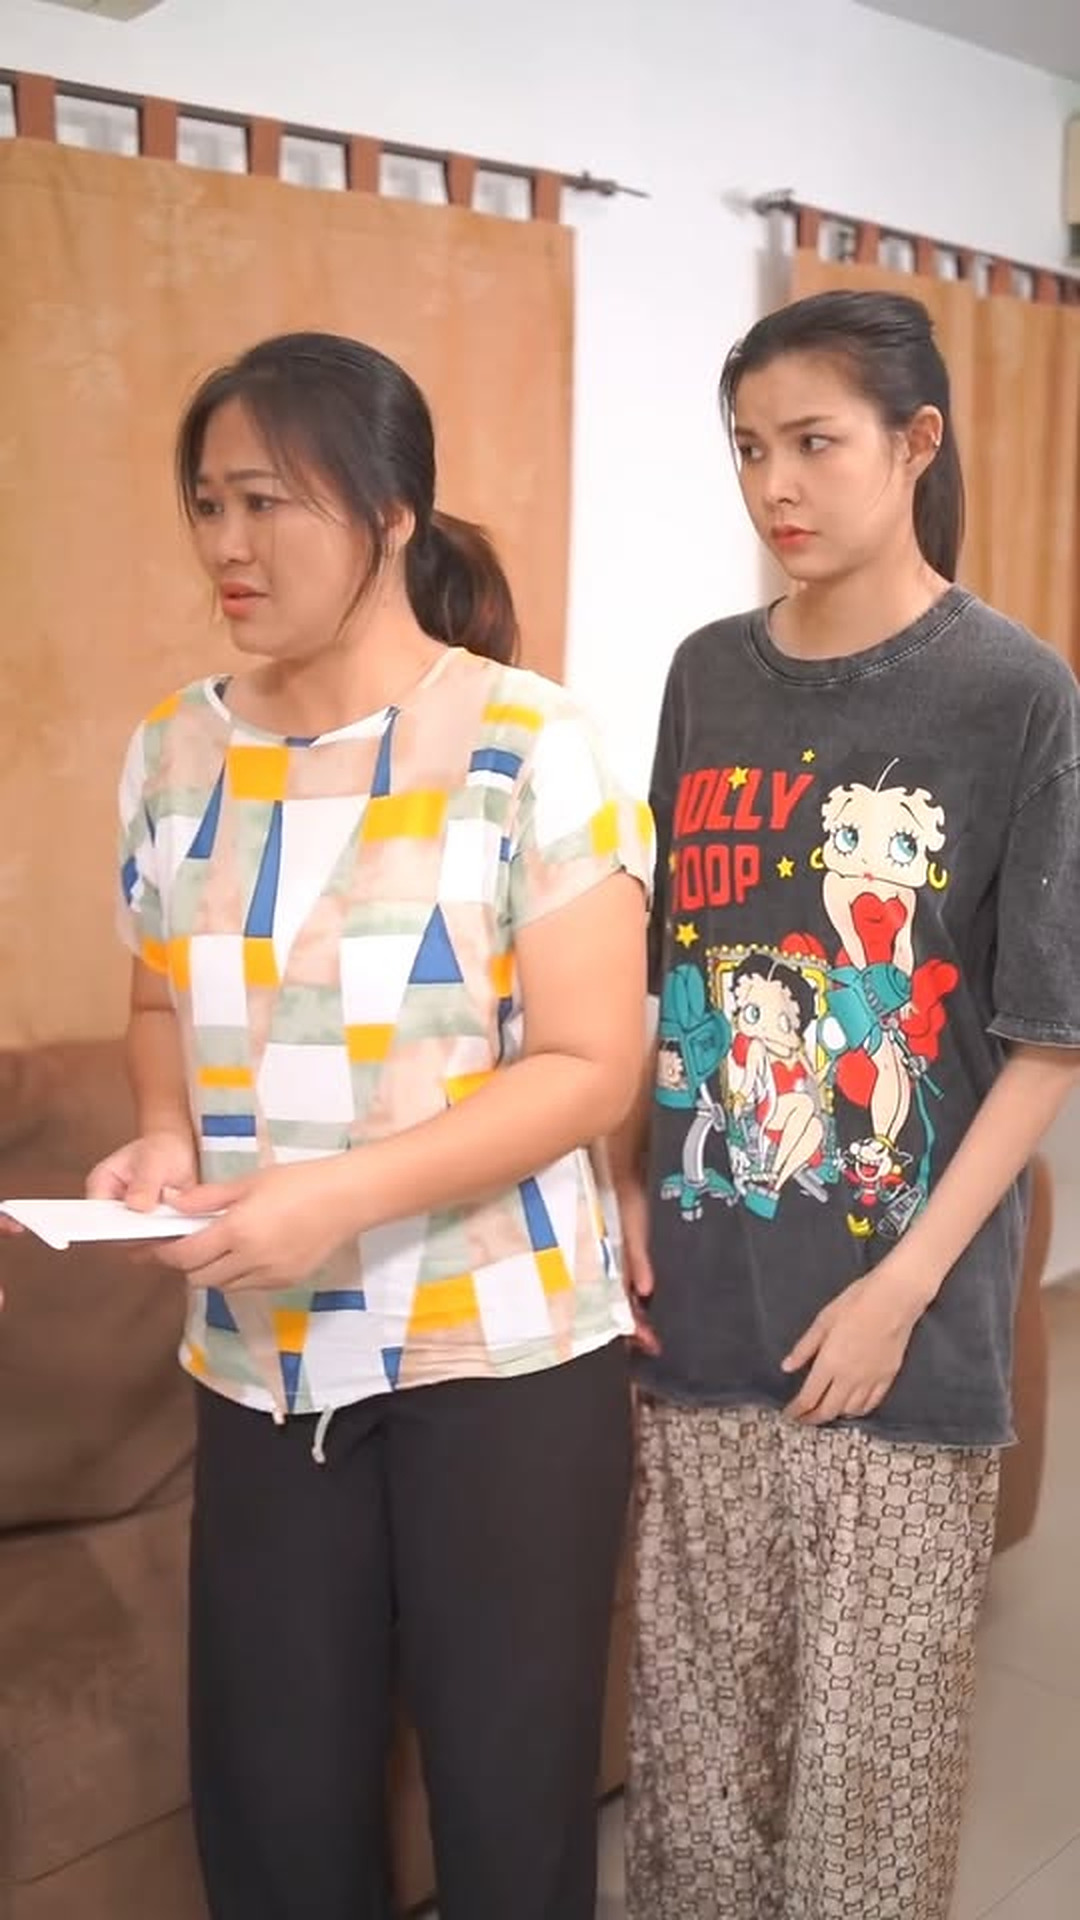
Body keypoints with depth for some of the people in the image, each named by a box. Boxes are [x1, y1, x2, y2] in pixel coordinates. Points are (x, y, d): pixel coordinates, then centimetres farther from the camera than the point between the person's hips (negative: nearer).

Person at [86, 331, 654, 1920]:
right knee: (269, 1790, 17)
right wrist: (166, 1136, -6)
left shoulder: (530, 747, -12)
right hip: (261, 1355, 5)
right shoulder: (176, 750, 3)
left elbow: (594, 1063, -14)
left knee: (508, 1776, 13)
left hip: (505, 1348, -4)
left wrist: (343, 1194, -24)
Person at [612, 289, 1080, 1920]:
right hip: (701, 1303, 4)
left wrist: (903, 1286, -12)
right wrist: (628, 1198, 2)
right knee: (692, 1713, 18)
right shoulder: (708, 679, 5)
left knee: (871, 1732, 13)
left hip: (897, 1315, -4)